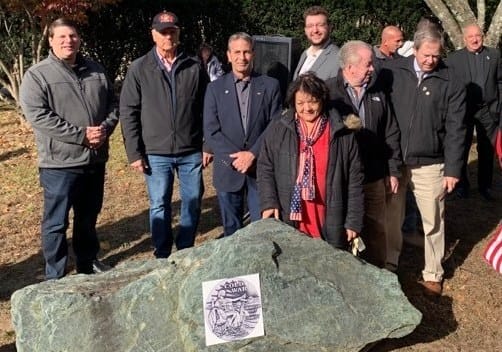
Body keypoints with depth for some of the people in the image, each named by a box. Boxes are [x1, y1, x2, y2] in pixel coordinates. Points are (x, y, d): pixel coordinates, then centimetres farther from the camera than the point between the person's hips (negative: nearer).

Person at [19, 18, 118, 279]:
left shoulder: (96, 71, 10)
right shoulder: (37, 75, -7)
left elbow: (112, 104, 13)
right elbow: (38, 116, -17)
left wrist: (105, 128, -9)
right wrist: (80, 135, -20)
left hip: (95, 159, 5)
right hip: (60, 163, -5)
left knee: (89, 218, 19)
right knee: (56, 223, 3)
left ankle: (88, 264, 37)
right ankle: (55, 277, 17)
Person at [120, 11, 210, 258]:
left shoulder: (194, 68, 3)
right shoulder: (139, 69, -1)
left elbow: (206, 110, 7)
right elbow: (128, 113, -1)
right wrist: (134, 153, -6)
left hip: (191, 152, 2)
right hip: (156, 153, -1)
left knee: (193, 203, 9)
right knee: (159, 206, 7)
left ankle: (186, 252, 26)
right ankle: (162, 256, 22)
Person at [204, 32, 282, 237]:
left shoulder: (270, 86, 4)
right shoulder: (215, 88, 5)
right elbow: (211, 131, -2)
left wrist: (253, 154, -13)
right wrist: (235, 157, -14)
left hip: (261, 169, 0)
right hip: (228, 170, 1)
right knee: (231, 232, 11)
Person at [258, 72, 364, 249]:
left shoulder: (342, 134, 1)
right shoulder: (277, 130, 4)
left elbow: (355, 180, 3)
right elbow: (265, 169, 7)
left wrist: (353, 221, 1)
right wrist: (268, 203, -6)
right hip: (287, 223, 1)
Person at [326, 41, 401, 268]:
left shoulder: (377, 93, 9)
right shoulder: (328, 91, -7)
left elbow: (391, 133, 13)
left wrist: (393, 171, 12)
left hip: (374, 177, 4)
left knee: (377, 232, 14)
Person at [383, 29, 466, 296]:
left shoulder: (450, 83, -4)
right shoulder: (394, 71, -2)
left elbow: (455, 129, -4)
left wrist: (453, 169, -7)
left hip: (429, 165, -1)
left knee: (433, 222, 8)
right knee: (391, 219, 14)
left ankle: (433, 274, 26)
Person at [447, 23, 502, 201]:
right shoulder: (454, 58, -1)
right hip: (464, 110, -1)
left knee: (487, 150, 9)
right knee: (462, 148, 8)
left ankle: (485, 185, 21)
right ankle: (462, 184, 21)